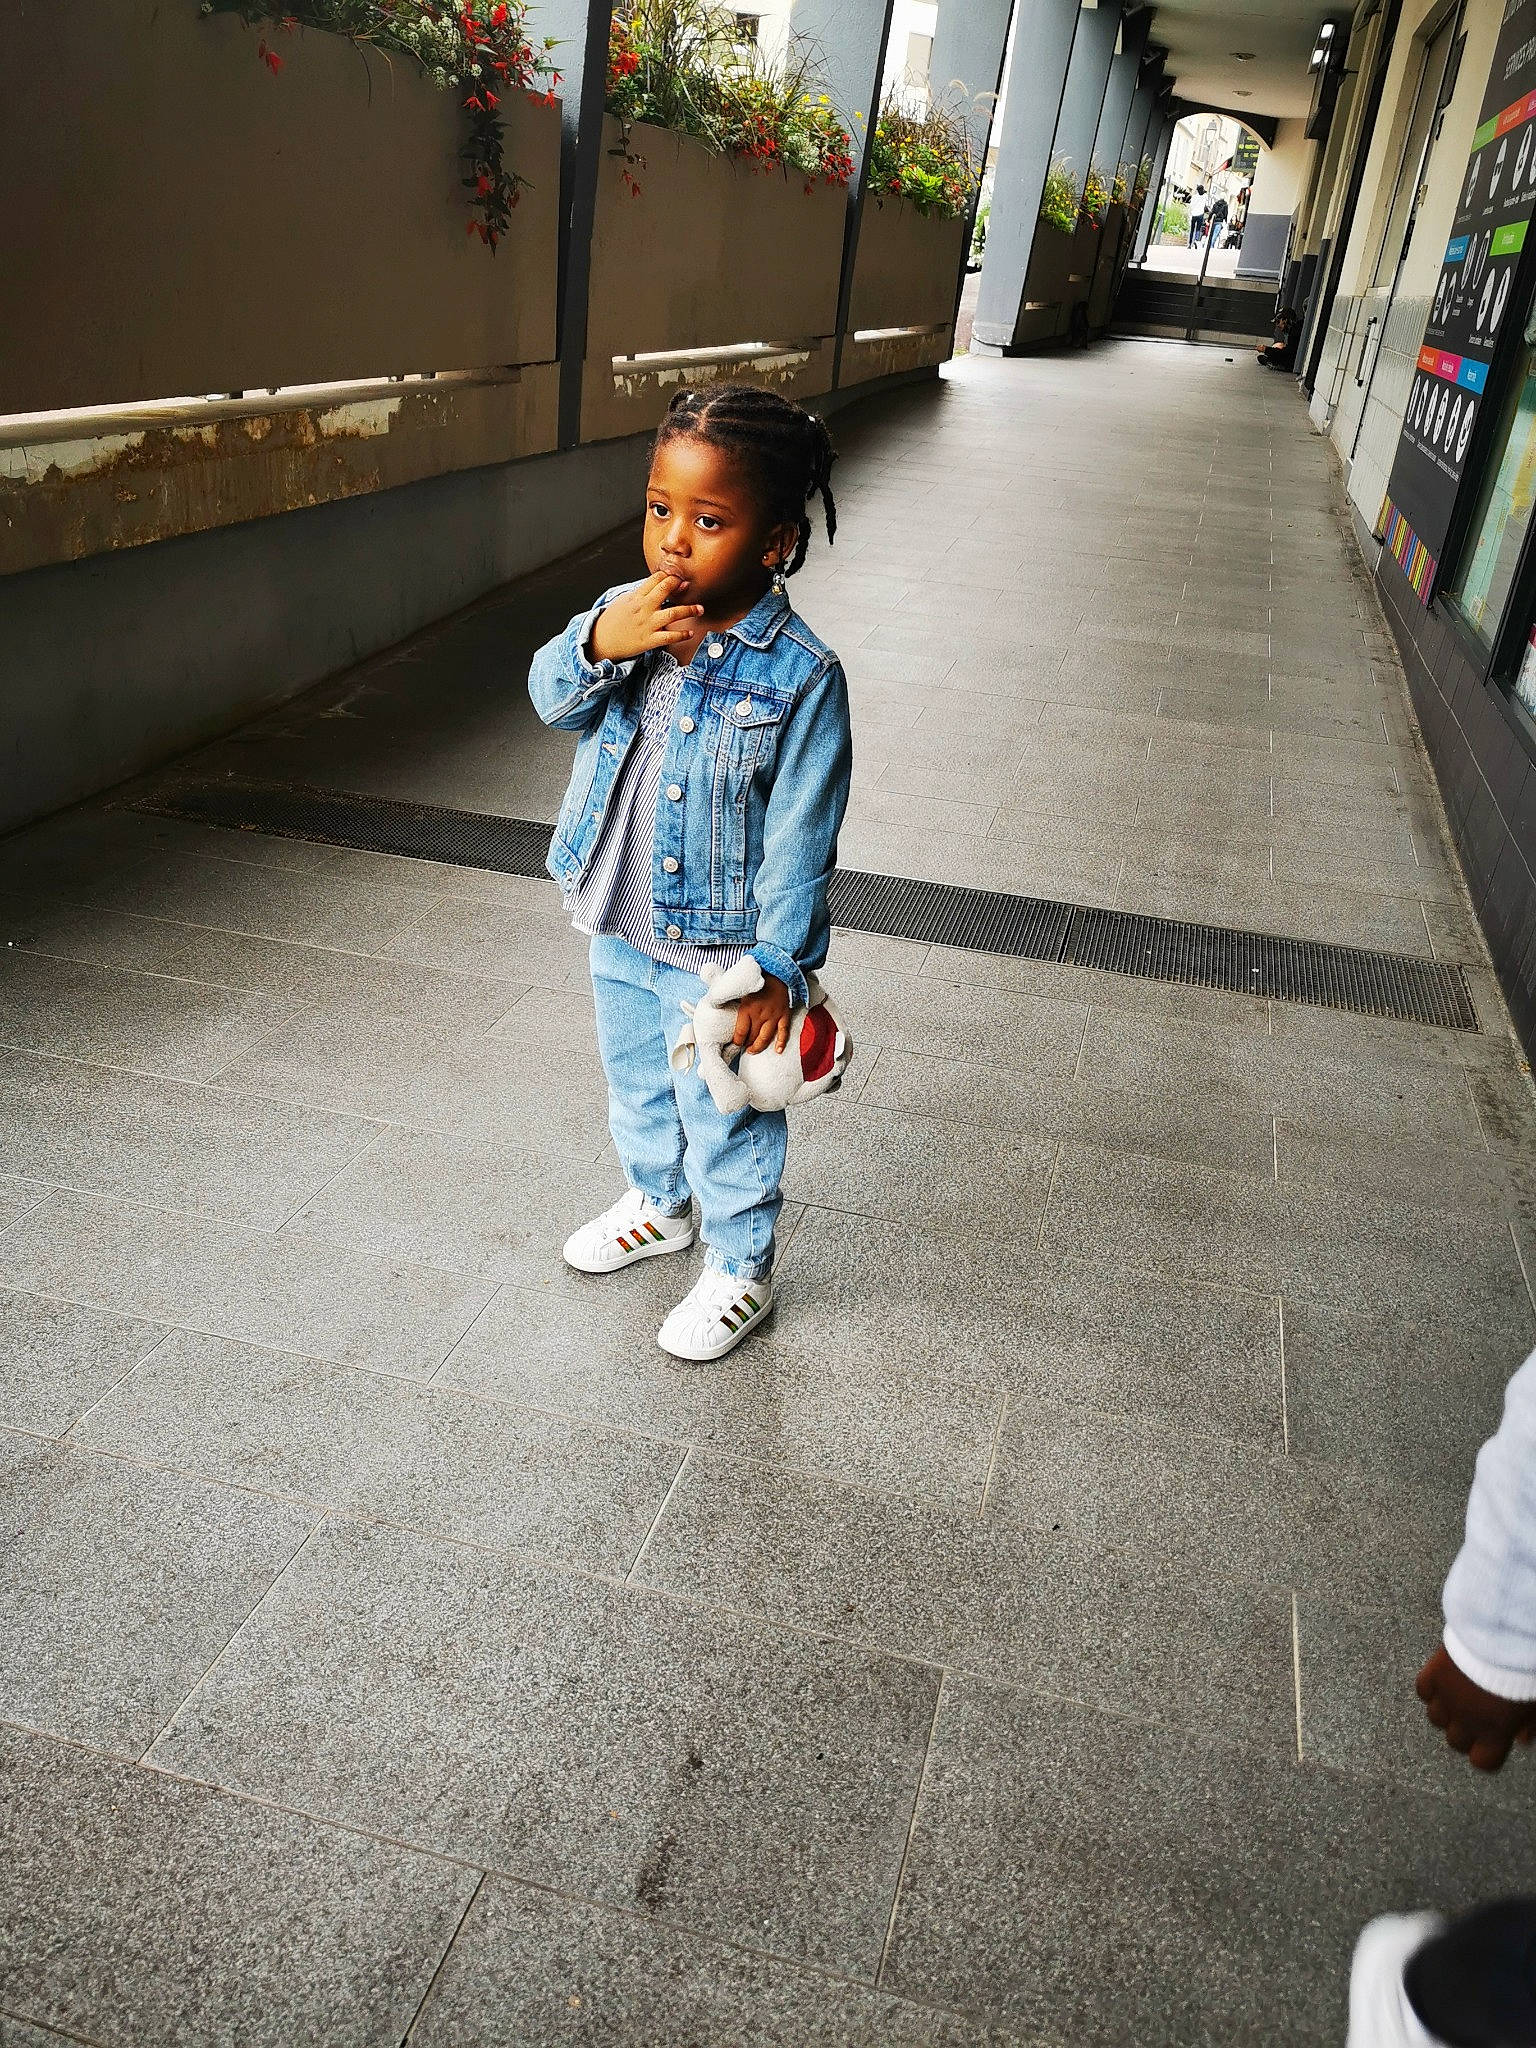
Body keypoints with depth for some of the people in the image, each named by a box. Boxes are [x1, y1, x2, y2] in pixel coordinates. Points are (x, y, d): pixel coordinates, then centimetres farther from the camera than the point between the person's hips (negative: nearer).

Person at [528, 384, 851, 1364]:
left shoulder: (799, 674, -21)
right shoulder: (629, 615, -5)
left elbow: (800, 838, -18)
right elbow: (553, 697, -10)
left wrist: (776, 968, -17)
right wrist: (599, 645, -30)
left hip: (719, 952, -6)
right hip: (620, 932, 6)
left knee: (725, 1117, 11)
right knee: (637, 1084, 27)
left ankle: (740, 1266, 34)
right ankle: (657, 1204, 53)